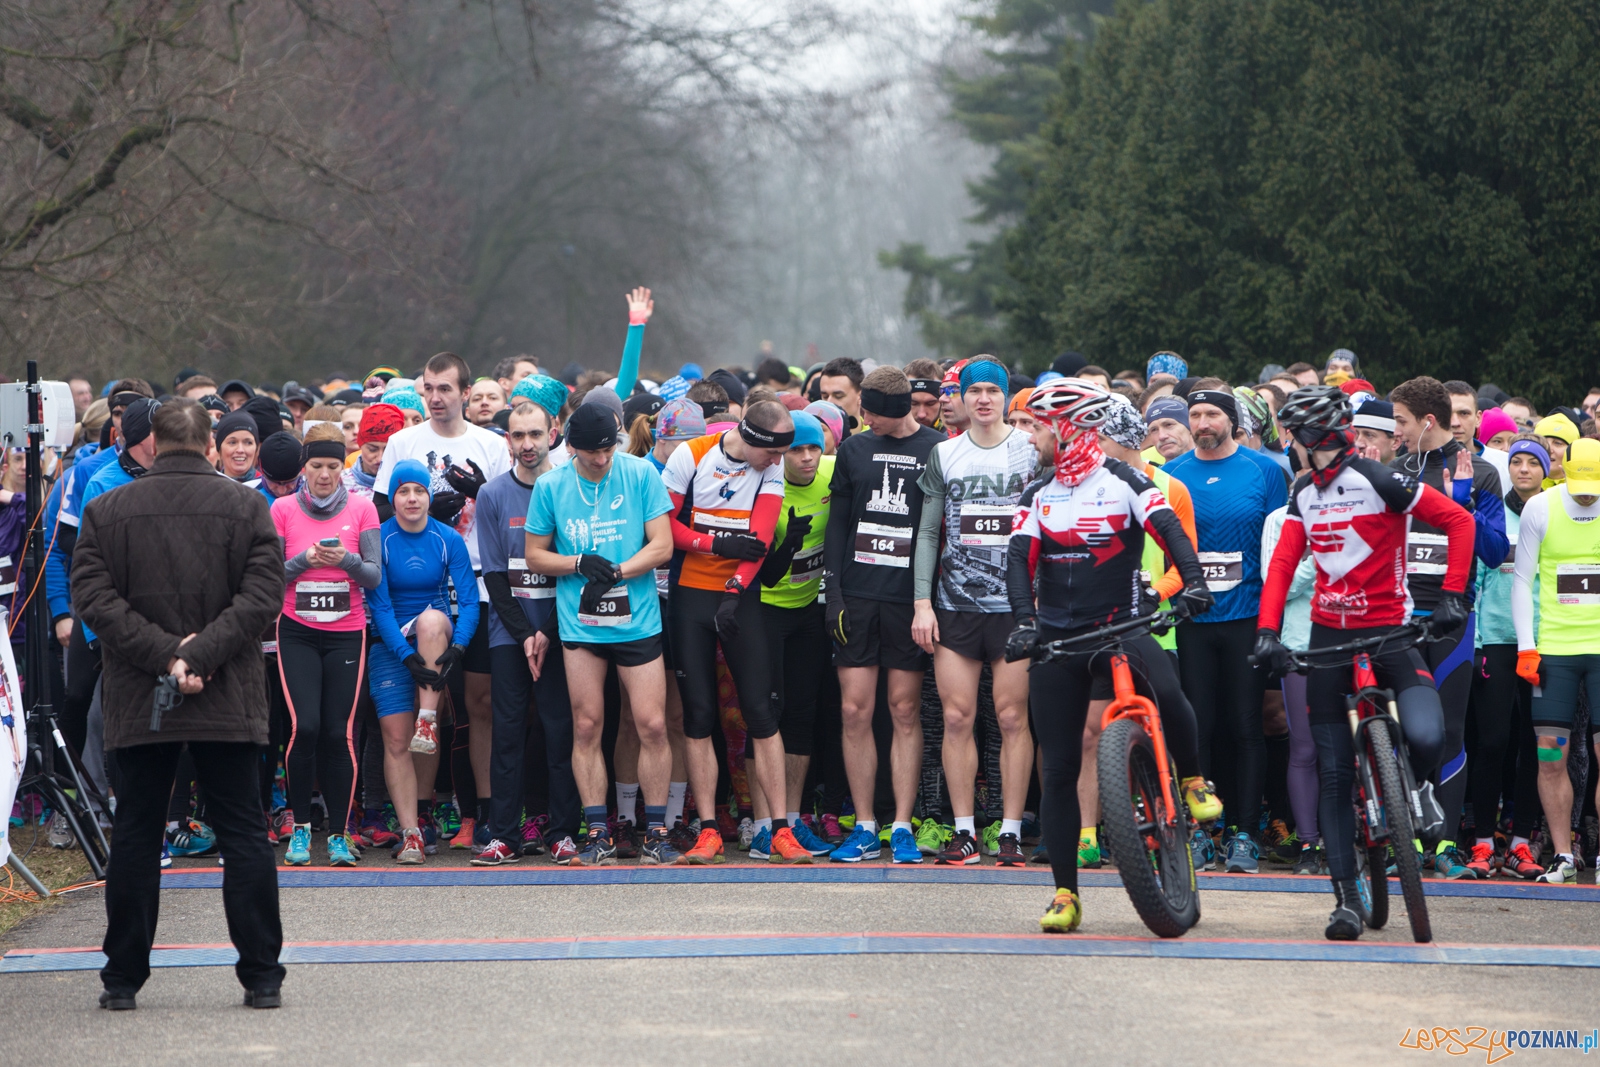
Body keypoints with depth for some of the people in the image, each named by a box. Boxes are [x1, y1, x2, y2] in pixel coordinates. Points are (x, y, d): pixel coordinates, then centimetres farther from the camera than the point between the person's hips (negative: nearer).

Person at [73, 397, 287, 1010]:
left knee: (135, 836, 7)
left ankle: (123, 978, 9)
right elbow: (262, 595, -10)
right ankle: (262, 977, 2)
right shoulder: (246, 507, 0)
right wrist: (200, 653, -13)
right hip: (230, 703, -1)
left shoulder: (106, 512, 3)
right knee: (243, 834, 4)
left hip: (136, 706, 1)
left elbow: (94, 598, -7)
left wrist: (168, 655, -12)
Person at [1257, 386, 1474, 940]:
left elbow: (1458, 520, -9)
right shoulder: (1304, 493, 9)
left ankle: (1415, 787, 8)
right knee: (1334, 775, 1)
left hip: (1388, 630, -5)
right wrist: (1268, 632, -6)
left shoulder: (1378, 480, -10)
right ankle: (1346, 896, 5)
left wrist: (1452, 595, -14)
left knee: (1425, 737, -28)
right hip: (1328, 633, 5)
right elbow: (1282, 565, 7)